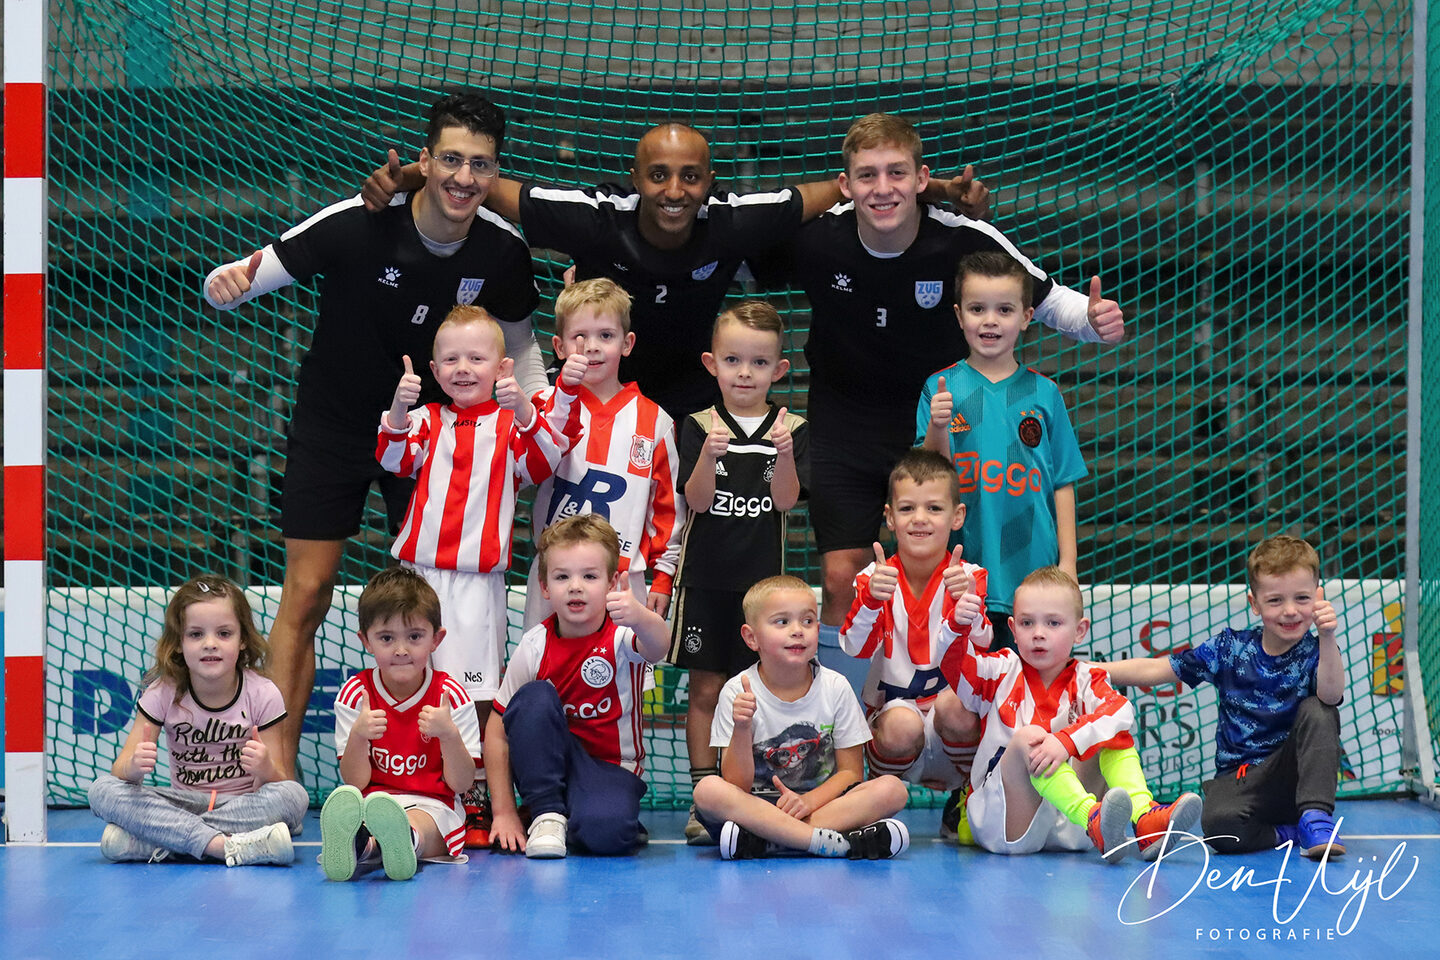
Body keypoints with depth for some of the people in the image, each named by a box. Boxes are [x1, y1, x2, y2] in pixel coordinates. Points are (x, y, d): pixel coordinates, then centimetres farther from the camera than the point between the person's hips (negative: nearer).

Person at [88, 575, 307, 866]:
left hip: (244, 804, -1)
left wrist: (267, 770, -34)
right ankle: (226, 845, -35)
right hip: (184, 803, 1)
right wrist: (134, 766, -34)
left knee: (294, 796, -33)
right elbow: (121, 767, -9)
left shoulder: (262, 695, -8)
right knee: (102, 790, -23)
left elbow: (280, 784, -9)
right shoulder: (163, 693, -5)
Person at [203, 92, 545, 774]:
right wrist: (229, 281, -40)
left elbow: (516, 341, 6)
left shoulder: (503, 251, -12)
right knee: (306, 595, -5)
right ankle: (278, 775, 1)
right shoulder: (357, 224, -24)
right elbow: (264, 270, -17)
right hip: (333, 427, -3)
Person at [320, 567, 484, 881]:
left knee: (419, 824, -39)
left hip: (432, 807, 0)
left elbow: (461, 783, -1)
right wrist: (358, 737, -19)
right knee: (345, 801, -38)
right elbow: (354, 782, 0)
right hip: (371, 802, 0)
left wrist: (449, 734, -19)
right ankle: (355, 843, -74)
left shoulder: (451, 696, 1)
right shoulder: (354, 695, 3)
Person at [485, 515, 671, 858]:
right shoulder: (535, 646, -9)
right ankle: (547, 815, -16)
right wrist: (503, 812, -10)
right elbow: (498, 730, -4)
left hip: (612, 768, -2)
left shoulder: (621, 636, -14)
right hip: (547, 769, 2)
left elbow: (657, 646, -40)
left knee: (605, 832, -35)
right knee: (535, 697, -27)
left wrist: (640, 618, -65)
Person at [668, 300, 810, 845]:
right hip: (706, 575, 0)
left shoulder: (792, 429, 3)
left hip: (763, 575, 0)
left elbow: (786, 500, -6)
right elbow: (697, 499, -7)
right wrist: (709, 455, -25)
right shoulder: (699, 426, 1)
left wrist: (785, 456, -24)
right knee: (706, 689, 1)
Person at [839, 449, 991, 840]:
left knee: (955, 704, -34)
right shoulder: (875, 579, -1)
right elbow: (856, 647, -15)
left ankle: (965, 806, -5)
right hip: (890, 710, 0)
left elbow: (980, 645, -20)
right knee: (902, 723, -34)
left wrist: (966, 600, -41)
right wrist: (871, 598, -34)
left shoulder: (968, 576, -4)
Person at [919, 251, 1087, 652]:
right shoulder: (941, 388, 2)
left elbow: (1063, 483, 7)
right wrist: (937, 429, -21)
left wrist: (1067, 562, 3)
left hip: (1032, 568, 1)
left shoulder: (1043, 393, 5)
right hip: (963, 566, -1)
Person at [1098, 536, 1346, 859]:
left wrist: (1327, 637, -40)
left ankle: (1315, 816, -21)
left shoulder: (1316, 651, -4)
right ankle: (1288, 834, -7)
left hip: (1293, 775, 0)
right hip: (1239, 778, 0)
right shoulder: (1231, 648, 1)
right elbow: (1155, 670, 6)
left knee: (1318, 712, -27)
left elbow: (1331, 695, -26)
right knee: (1220, 825, -34)